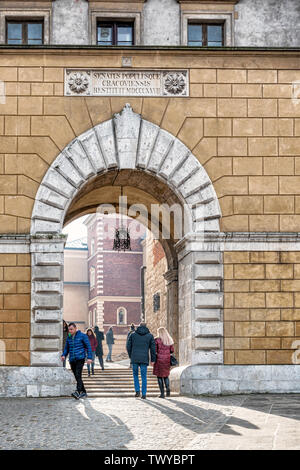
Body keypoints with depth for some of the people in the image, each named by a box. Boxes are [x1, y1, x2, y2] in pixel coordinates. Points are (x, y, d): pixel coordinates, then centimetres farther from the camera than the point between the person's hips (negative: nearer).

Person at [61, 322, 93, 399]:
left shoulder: (82, 336, -1)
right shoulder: (69, 338, 14)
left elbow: (88, 347, -1)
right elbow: (66, 348, 20)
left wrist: (89, 357, -9)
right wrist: (63, 355, 0)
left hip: (80, 359, -6)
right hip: (72, 360, 6)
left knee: (78, 375, -21)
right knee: (77, 377, 8)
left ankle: (78, 392, -32)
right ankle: (83, 392, 19)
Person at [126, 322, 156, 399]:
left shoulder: (133, 335, 6)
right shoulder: (150, 336, 4)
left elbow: (128, 346, 6)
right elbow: (153, 348, 2)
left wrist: (130, 356, 18)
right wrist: (153, 360, 6)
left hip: (134, 358, 1)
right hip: (144, 359, 0)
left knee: (135, 375, 17)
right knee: (144, 376, 5)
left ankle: (137, 391, 5)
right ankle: (144, 394, 3)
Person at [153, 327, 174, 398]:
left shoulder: (157, 340, -8)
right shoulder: (170, 340, 4)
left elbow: (154, 350, -11)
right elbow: (172, 350, 6)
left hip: (159, 359, -4)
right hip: (167, 360, 4)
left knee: (159, 376, 5)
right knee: (166, 375, 19)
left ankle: (162, 393, 2)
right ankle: (168, 389, -3)